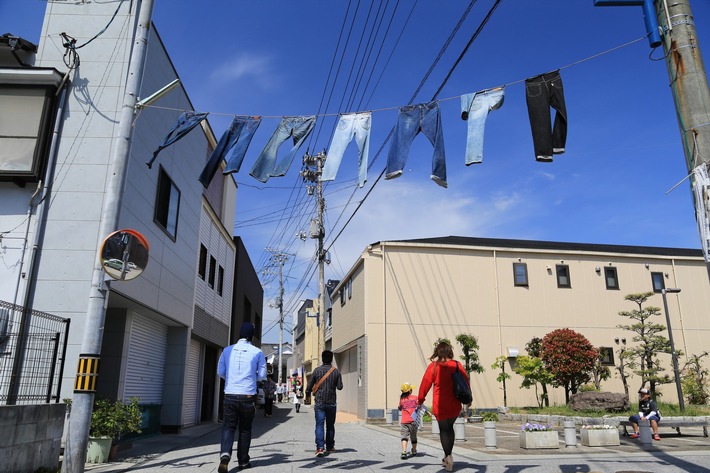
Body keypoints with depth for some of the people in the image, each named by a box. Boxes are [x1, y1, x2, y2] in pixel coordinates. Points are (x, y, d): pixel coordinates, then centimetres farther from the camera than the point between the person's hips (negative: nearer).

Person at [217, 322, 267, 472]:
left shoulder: (227, 350, 3)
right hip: (248, 396, -1)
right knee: (245, 429, 13)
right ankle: (243, 461, 21)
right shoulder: (257, 352, -3)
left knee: (228, 427, 5)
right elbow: (262, 375, 0)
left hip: (230, 395, 1)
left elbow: (220, 372, 7)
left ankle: (225, 454, -18)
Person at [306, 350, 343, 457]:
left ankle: (320, 447, -17)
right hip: (331, 403, 2)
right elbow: (340, 387, 0)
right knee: (330, 425, 16)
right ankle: (330, 446, 25)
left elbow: (309, 386, -1)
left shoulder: (317, 370, -4)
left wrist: (308, 393, 20)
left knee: (319, 425, -5)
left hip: (319, 402, -1)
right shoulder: (336, 371, -2)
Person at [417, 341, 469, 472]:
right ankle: (448, 457, 22)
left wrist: (420, 400, 7)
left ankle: (448, 456, -11)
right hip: (455, 405, 3)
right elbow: (466, 381, 7)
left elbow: (425, 383, -5)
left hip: (440, 405, -3)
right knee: (449, 427, 21)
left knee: (444, 429, 7)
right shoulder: (457, 365, -1)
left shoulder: (433, 366, -8)